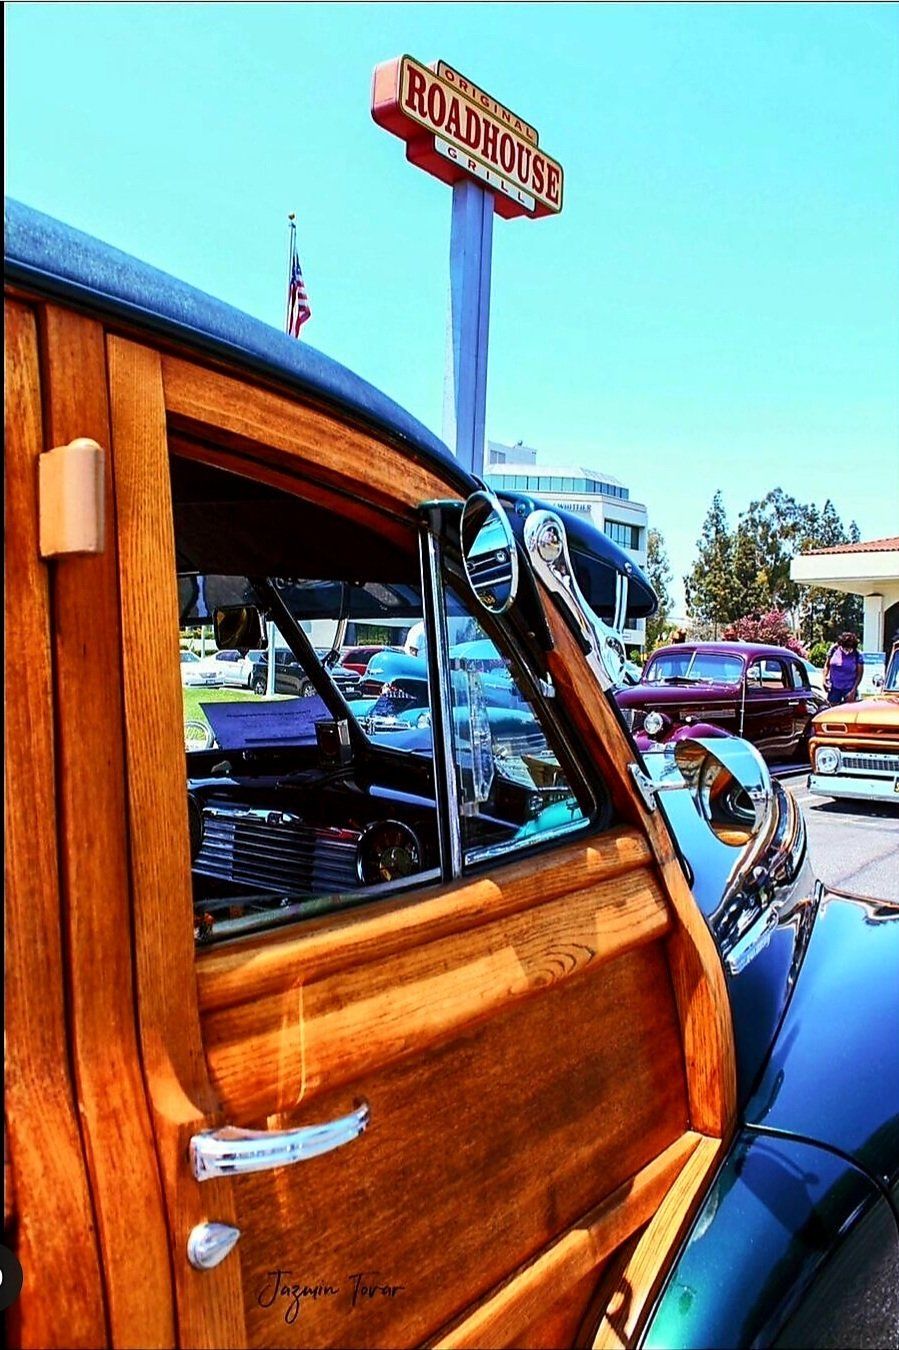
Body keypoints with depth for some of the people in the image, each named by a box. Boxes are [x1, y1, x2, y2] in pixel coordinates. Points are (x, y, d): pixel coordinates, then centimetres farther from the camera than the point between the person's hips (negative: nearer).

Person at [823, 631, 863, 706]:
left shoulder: (857, 655, -10)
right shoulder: (834, 649, -4)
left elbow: (859, 674, -6)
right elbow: (827, 665, 9)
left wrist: (853, 691, -13)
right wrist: (824, 679, -6)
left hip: (849, 689, -2)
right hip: (834, 687, 2)